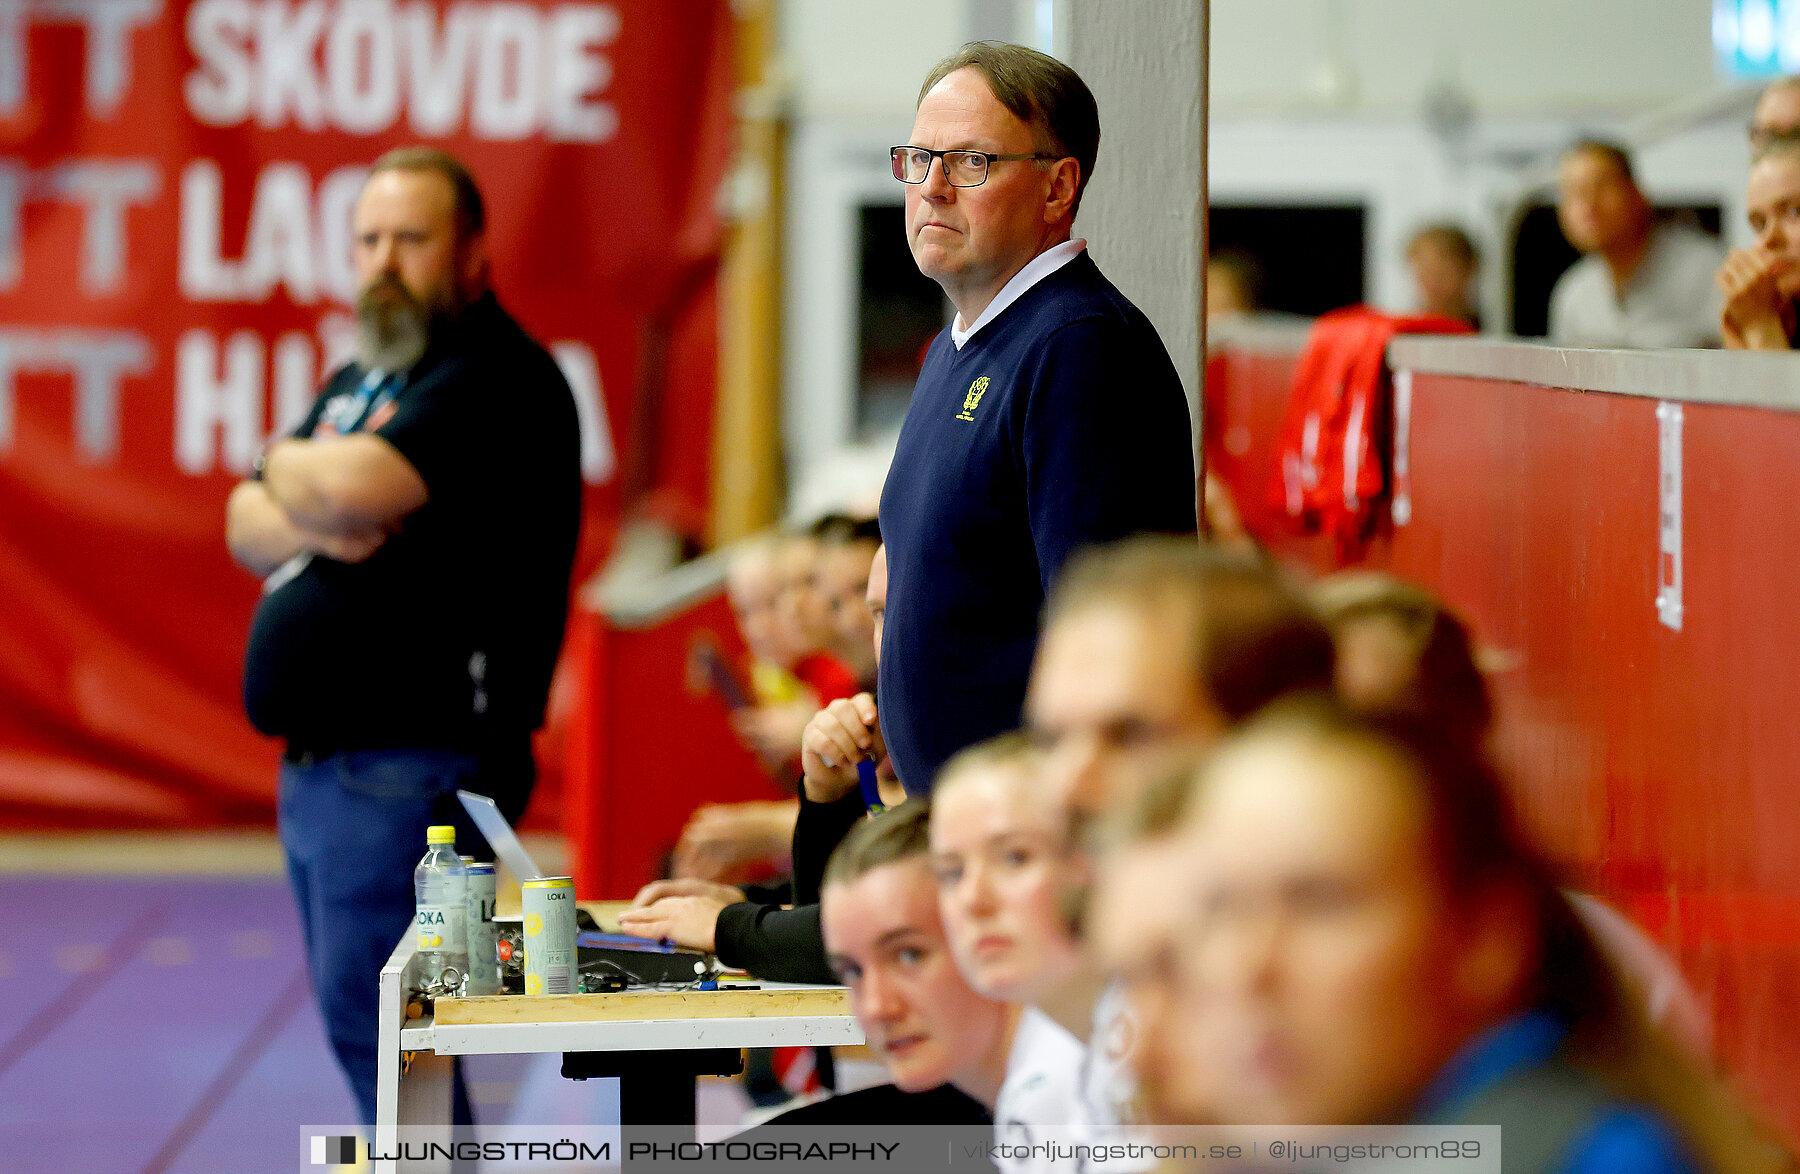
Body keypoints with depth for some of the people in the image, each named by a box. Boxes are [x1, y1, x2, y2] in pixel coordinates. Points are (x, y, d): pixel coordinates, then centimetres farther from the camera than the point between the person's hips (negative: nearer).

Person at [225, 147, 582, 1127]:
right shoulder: (355, 382, 20)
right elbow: (247, 525, 13)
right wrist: (314, 523, -10)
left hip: (411, 770, -10)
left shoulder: (497, 378, -11)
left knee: (376, 1028, -12)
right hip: (317, 768, 10)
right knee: (361, 1022, 13)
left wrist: (284, 467, -2)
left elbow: (359, 486, -25)